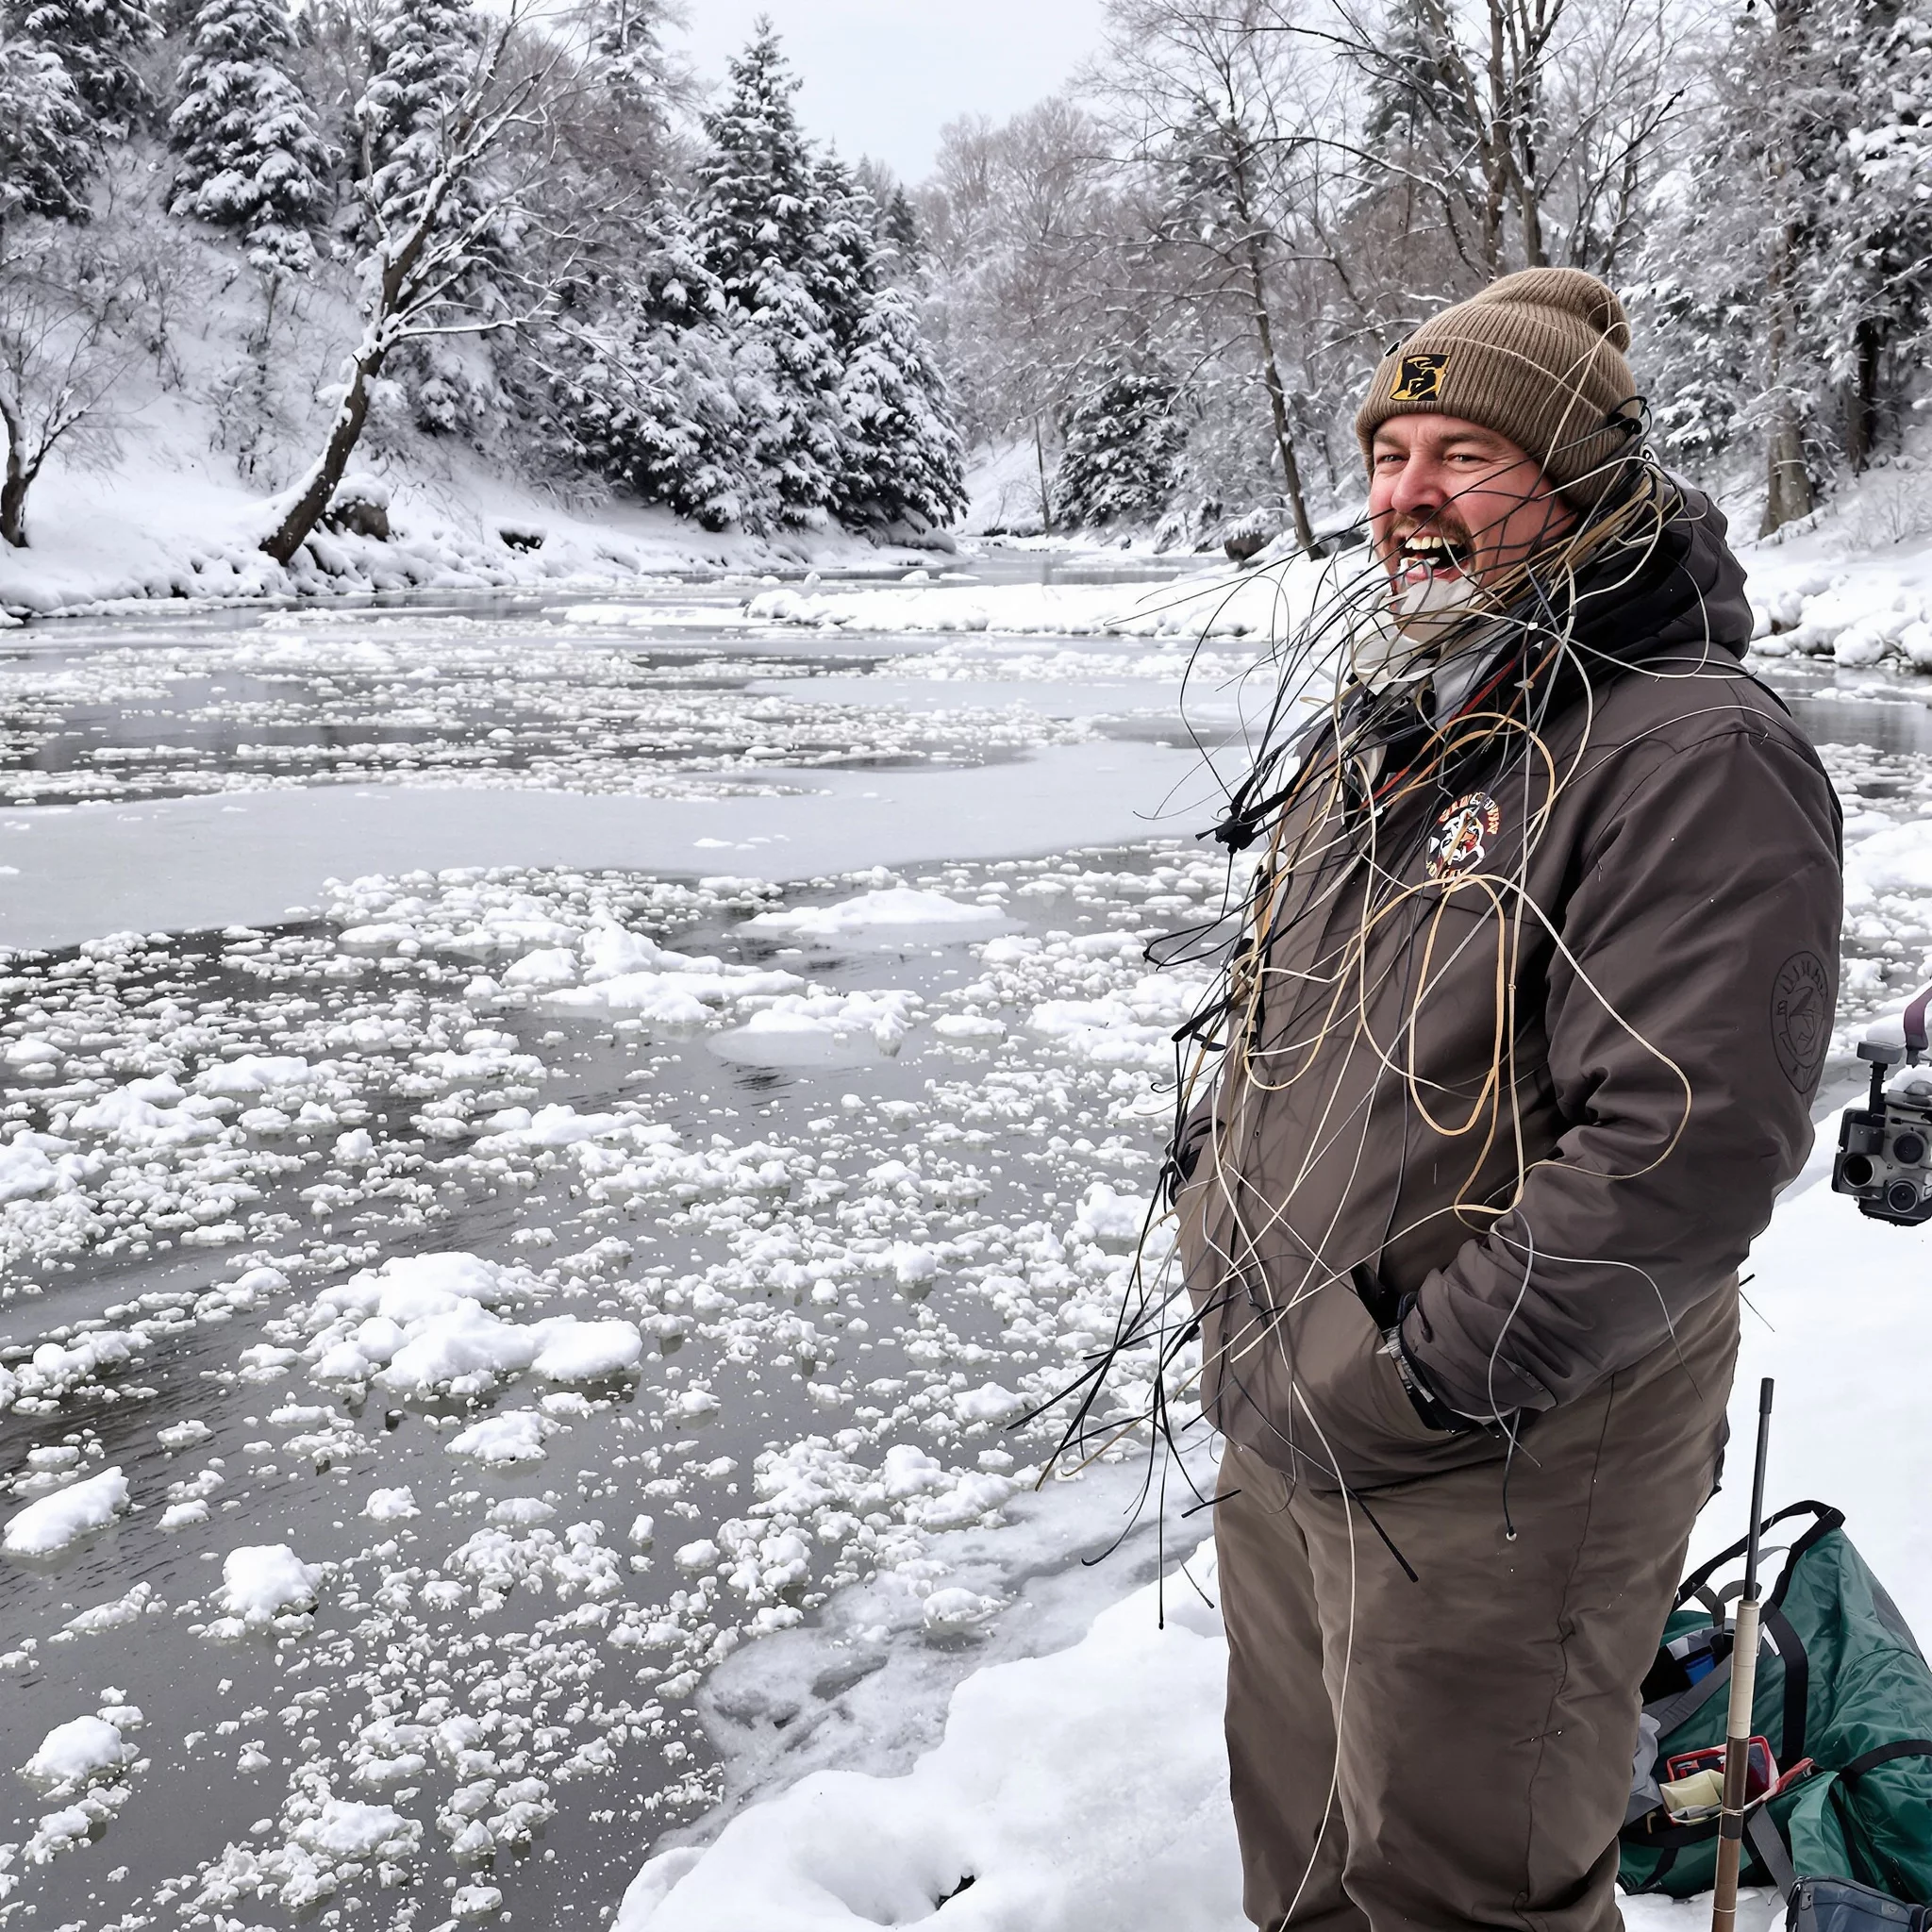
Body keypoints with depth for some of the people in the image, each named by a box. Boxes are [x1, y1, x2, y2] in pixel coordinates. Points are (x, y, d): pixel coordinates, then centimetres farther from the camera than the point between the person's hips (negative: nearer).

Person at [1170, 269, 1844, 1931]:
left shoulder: (1695, 757, -21)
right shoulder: (1389, 719, 8)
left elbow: (1684, 1152, -27)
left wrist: (1415, 1382, -23)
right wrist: (1224, 1240, 9)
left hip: (1493, 1482, -8)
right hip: (1282, 1430, 8)